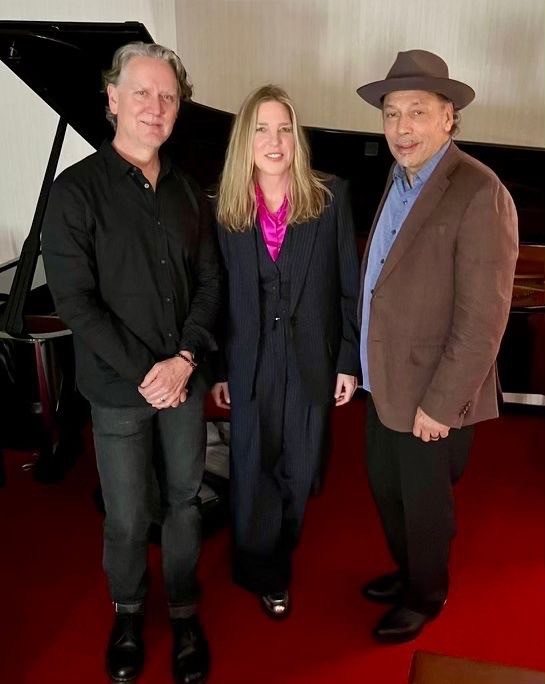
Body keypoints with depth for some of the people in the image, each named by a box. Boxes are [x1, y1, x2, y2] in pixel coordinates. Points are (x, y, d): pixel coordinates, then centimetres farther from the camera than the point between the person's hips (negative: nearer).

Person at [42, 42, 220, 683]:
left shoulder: (186, 191, 5)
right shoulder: (76, 190, -8)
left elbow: (208, 283, 5)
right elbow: (74, 300, -12)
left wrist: (185, 359, -10)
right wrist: (144, 372, -15)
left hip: (184, 380, 4)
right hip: (118, 389, -3)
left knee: (184, 503, 14)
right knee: (127, 519, 7)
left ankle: (184, 612, 35)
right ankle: (127, 613, 35)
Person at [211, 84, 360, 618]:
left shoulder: (330, 198, -6)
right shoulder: (226, 208, -2)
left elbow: (349, 287, -3)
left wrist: (349, 362, -4)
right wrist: (216, 370, 2)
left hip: (311, 361, 0)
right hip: (250, 363, 1)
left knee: (299, 471, 14)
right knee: (253, 472, 10)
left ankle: (278, 552, 43)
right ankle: (263, 574, 33)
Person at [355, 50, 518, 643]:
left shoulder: (479, 194, -21)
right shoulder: (399, 178, 5)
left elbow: (483, 319, -22)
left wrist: (440, 403, -19)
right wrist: (365, 366, 8)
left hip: (430, 392, -7)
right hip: (385, 379, 7)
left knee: (424, 502, 14)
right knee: (386, 487, 23)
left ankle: (425, 597, 41)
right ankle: (406, 571, 50)